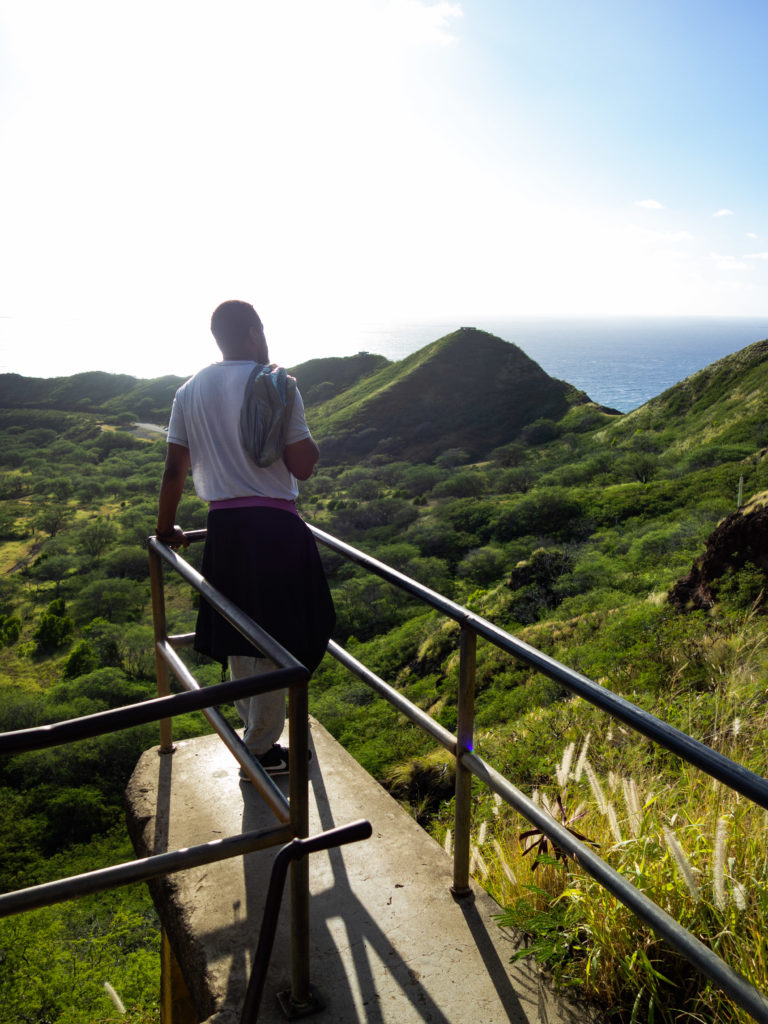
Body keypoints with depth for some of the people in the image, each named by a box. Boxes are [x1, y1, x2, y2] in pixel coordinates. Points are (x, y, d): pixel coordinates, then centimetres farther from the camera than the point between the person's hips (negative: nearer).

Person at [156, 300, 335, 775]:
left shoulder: (190, 392, 6)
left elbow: (175, 469, 8)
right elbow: (303, 466, -10)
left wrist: (167, 529, 19)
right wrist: (307, 437, 9)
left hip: (224, 527, 6)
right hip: (275, 526, -5)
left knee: (239, 637, 18)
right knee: (275, 641, 5)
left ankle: (255, 729, 34)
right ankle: (261, 750, 15)